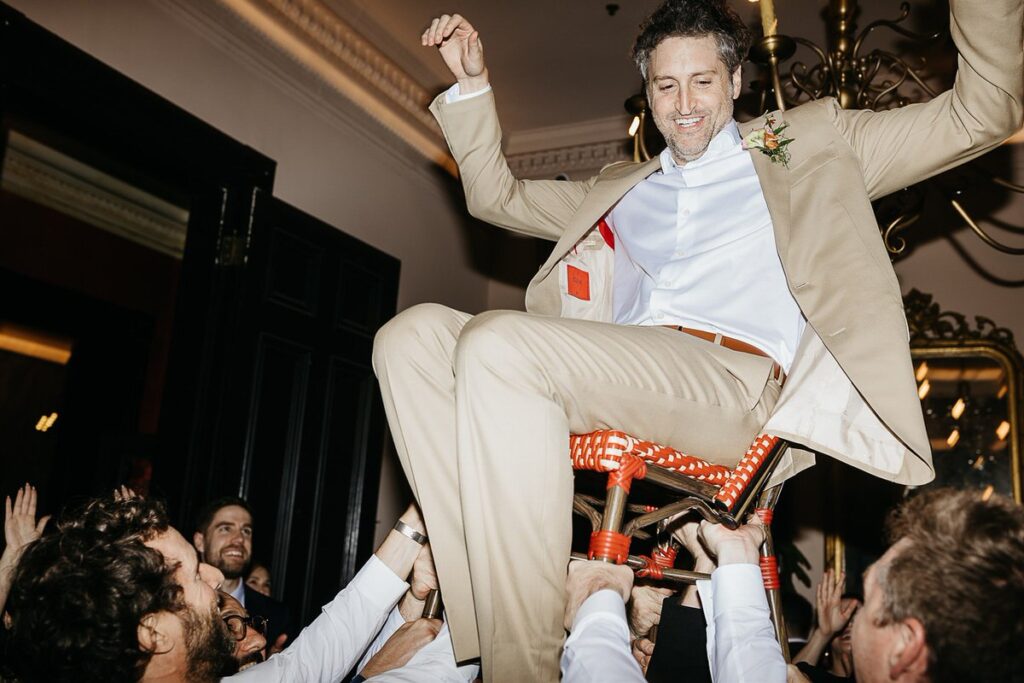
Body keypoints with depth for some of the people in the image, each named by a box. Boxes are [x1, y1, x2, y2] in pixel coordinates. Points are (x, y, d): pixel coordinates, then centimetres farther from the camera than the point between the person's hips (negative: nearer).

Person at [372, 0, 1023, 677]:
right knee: (414, 335, -17)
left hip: (739, 375, -5)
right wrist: (473, 85, 31)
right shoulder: (621, 188, 36)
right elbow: (497, 194, 40)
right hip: (623, 384, 6)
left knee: (497, 343, -30)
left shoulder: (808, 143, 25)